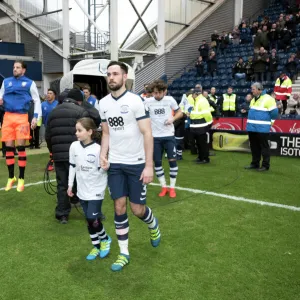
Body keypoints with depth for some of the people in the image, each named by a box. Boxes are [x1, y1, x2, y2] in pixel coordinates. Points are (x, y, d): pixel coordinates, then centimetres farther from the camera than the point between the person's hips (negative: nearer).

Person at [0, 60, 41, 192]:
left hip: (22, 117, -3)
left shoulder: (30, 83, 5)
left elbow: (37, 101, 6)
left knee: (21, 147, -3)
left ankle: (21, 179, 8)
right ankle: (11, 177, 21)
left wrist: (35, 117, -4)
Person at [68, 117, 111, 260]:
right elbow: (72, 166, 8)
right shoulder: (74, 146, -2)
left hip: (96, 190, -5)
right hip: (82, 190, 5)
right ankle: (96, 246, 27)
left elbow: (102, 170, -8)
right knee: (89, 220, 11)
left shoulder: (98, 149, -18)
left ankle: (105, 239, 20)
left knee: (92, 218, -9)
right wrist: (70, 185, 11)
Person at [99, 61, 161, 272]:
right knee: (119, 207, 4)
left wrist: (149, 166, -18)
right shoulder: (103, 103, 5)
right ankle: (124, 253, 18)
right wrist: (103, 155, -3)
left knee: (137, 209, 3)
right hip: (115, 164, 4)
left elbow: (147, 134, -13)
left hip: (137, 163, -4)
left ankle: (153, 224, 39)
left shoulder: (135, 100, -12)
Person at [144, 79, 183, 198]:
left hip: (169, 135, 0)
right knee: (157, 162, 5)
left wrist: (173, 118, -13)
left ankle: (172, 188, 13)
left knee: (172, 160, -1)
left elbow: (180, 113, 7)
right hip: (155, 137, 1)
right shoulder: (148, 101, -6)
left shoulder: (170, 100, -4)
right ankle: (164, 187, 20)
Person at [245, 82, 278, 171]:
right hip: (252, 127, 8)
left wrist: (269, 122, -4)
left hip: (262, 128, -8)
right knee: (254, 146, 13)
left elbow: (274, 112, -12)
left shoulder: (268, 99, -12)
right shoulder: (254, 99, 15)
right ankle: (255, 163, 23)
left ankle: (265, 165, 6)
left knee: (264, 147, -1)